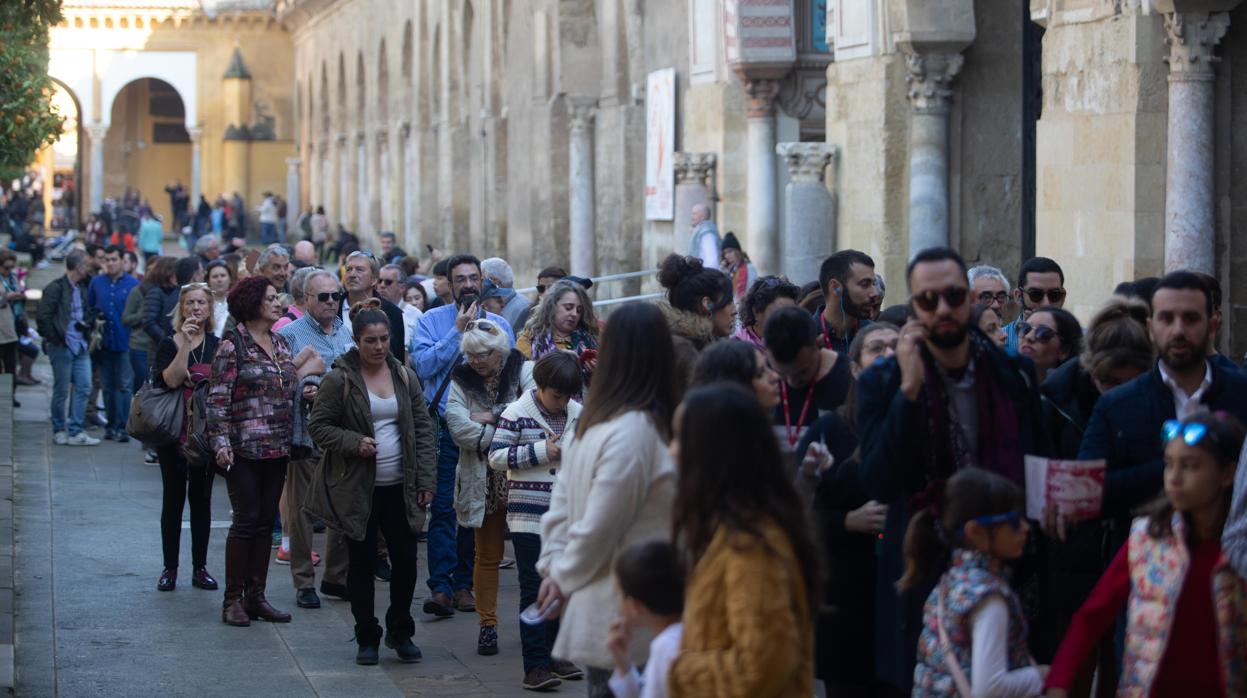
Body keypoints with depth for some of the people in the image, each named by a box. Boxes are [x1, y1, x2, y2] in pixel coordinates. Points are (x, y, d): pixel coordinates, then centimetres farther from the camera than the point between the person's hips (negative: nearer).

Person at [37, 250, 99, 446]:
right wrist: (54, 339, -12)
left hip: (80, 347, 7)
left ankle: (75, 432, 6)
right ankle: (59, 431, 14)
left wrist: (86, 326, 6)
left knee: (84, 387, 1)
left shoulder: (81, 290, 14)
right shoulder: (56, 288, -10)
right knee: (61, 391, 1)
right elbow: (42, 317, -13)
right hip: (62, 347, -7)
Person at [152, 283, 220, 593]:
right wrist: (185, 344, -21)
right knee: (173, 498, 2)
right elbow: (171, 380, -17)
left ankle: (200, 568, 12)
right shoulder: (169, 343, -1)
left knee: (201, 497, 6)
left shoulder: (217, 345, 7)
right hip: (174, 431, -2)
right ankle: (170, 568, 8)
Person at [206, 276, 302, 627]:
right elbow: (218, 397, -11)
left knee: (266, 522, 8)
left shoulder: (281, 343, 13)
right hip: (245, 448, -6)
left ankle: (256, 596, 14)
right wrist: (221, 441, -17)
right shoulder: (232, 344, -7)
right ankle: (233, 599, 3)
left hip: (278, 448, 6)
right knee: (246, 520, -6)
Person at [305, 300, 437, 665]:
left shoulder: (405, 376, 6)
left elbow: (423, 429, 9)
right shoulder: (339, 380, -6)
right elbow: (318, 426, -3)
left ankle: (400, 632, 20)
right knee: (362, 563, 5)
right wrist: (354, 443, -18)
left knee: (406, 560, 2)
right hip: (356, 488, -3)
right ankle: (367, 638, 16)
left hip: (399, 487, 3)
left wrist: (426, 480, 2)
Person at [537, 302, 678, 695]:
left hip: (605, 616, 9)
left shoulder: (597, 421, 8)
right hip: (625, 624, -9)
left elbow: (563, 498, 13)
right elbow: (597, 530, -19)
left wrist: (555, 567, 5)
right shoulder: (637, 432, -21)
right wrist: (563, 575, -4)